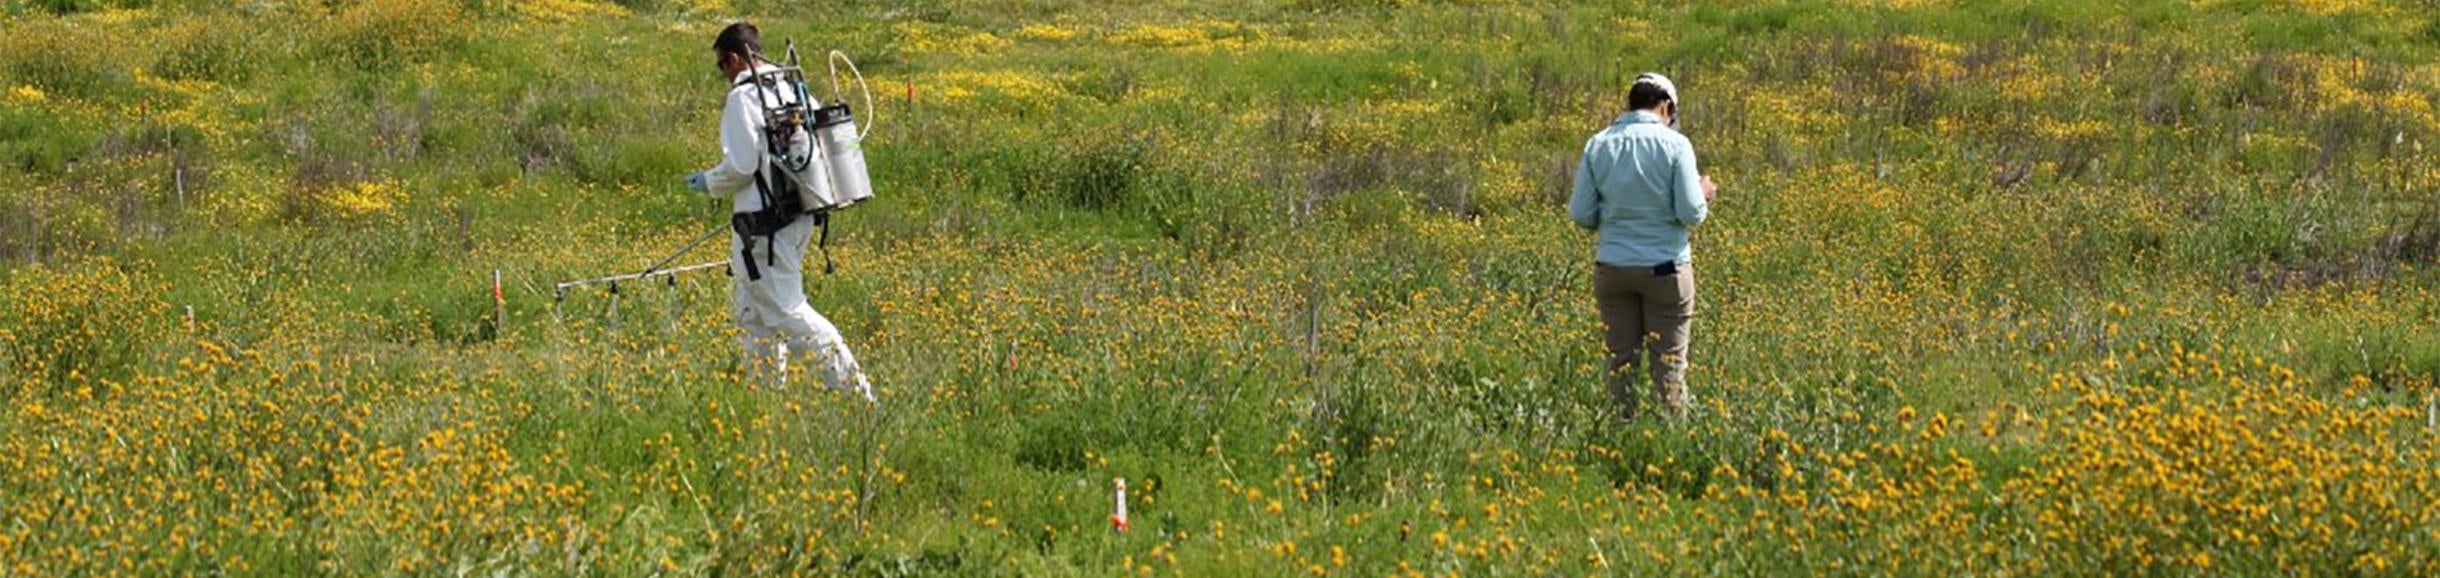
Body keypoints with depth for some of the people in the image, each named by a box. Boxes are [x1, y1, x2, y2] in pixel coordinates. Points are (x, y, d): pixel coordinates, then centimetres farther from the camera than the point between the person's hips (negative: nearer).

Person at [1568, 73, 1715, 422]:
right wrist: (1704, 196, 10)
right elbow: (1691, 213, -11)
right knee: (1668, 363, 3)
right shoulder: (1674, 144, -8)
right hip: (1665, 267, -3)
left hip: (1612, 266, 3)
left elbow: (1580, 215, 1)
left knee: (1620, 363, 8)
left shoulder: (1598, 145, 2)